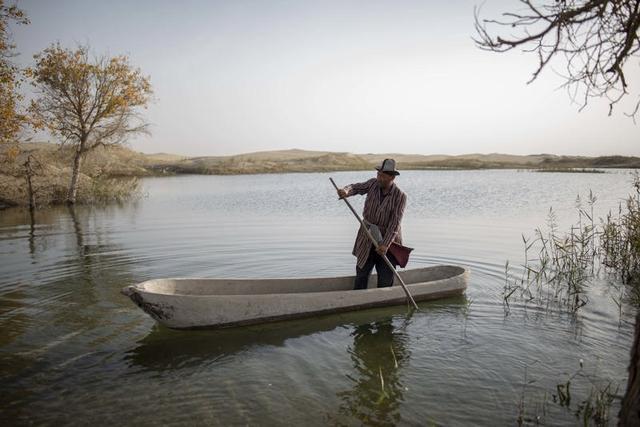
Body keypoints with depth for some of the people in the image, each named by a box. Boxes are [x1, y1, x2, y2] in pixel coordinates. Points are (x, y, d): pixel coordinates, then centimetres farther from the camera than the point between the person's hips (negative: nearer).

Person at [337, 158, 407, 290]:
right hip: (367, 241, 3)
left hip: (387, 242, -3)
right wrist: (345, 191, -32)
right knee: (361, 275, 9)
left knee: (385, 281, 4)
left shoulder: (400, 196, -14)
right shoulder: (373, 183, -2)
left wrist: (385, 244, -30)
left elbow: (395, 223, -21)